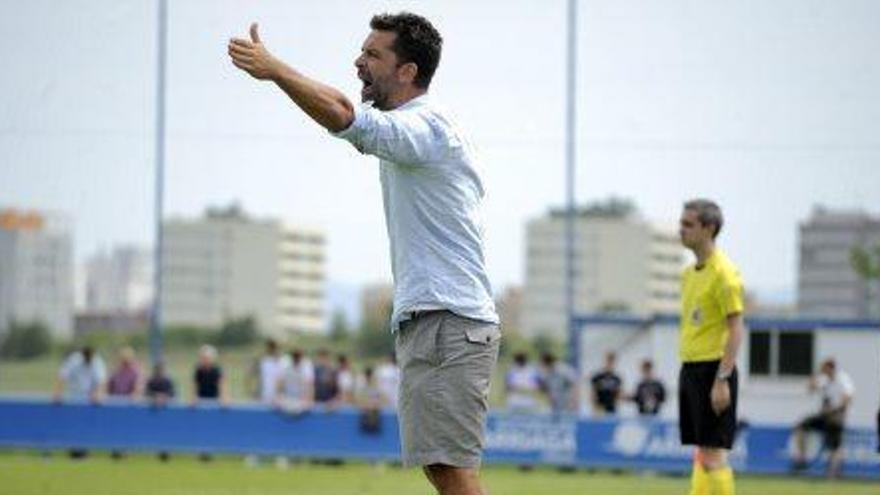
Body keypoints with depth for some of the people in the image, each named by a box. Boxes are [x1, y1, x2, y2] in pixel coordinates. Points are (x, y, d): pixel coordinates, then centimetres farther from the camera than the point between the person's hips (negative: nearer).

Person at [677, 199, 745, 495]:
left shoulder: (723, 273, -12)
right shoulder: (690, 273, 14)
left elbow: (736, 330, -15)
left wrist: (722, 379, -21)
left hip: (713, 370, -9)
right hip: (690, 369, 9)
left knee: (713, 455, -9)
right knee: (700, 454, 10)